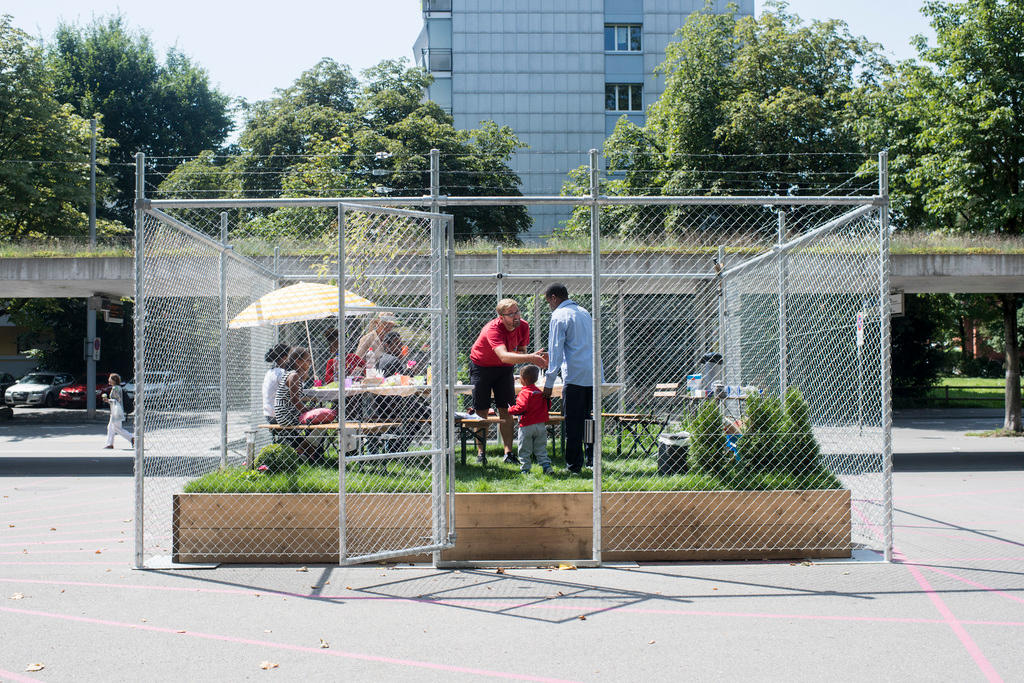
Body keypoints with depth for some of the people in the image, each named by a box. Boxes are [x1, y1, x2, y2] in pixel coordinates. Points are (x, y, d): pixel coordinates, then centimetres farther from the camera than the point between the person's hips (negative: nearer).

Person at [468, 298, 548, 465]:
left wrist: (536, 358, -33)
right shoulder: (493, 329, -35)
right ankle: (480, 452, 8)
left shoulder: (523, 326, -16)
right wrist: (530, 358, -61)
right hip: (481, 366, -4)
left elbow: (521, 351, -9)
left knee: (506, 410, -2)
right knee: (482, 411, -2)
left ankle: (508, 452, -2)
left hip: (504, 369, 4)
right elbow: (504, 356, -50)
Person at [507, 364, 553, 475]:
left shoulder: (524, 393, -13)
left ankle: (525, 469, 6)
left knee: (524, 449, 5)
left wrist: (510, 410, -8)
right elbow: (547, 406, 15)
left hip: (527, 426, -6)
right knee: (541, 449, 12)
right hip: (541, 424, 6)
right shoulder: (540, 393, 9)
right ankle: (546, 465, 1)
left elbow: (521, 408, -23)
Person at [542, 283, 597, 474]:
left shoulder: (559, 316, -5)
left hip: (575, 376, -7)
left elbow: (555, 352, -9)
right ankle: (592, 460, 17)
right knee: (588, 418, 15)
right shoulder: (584, 312, 18)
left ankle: (574, 465, 1)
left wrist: (549, 382, -7)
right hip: (593, 375, 7)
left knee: (573, 422, -2)